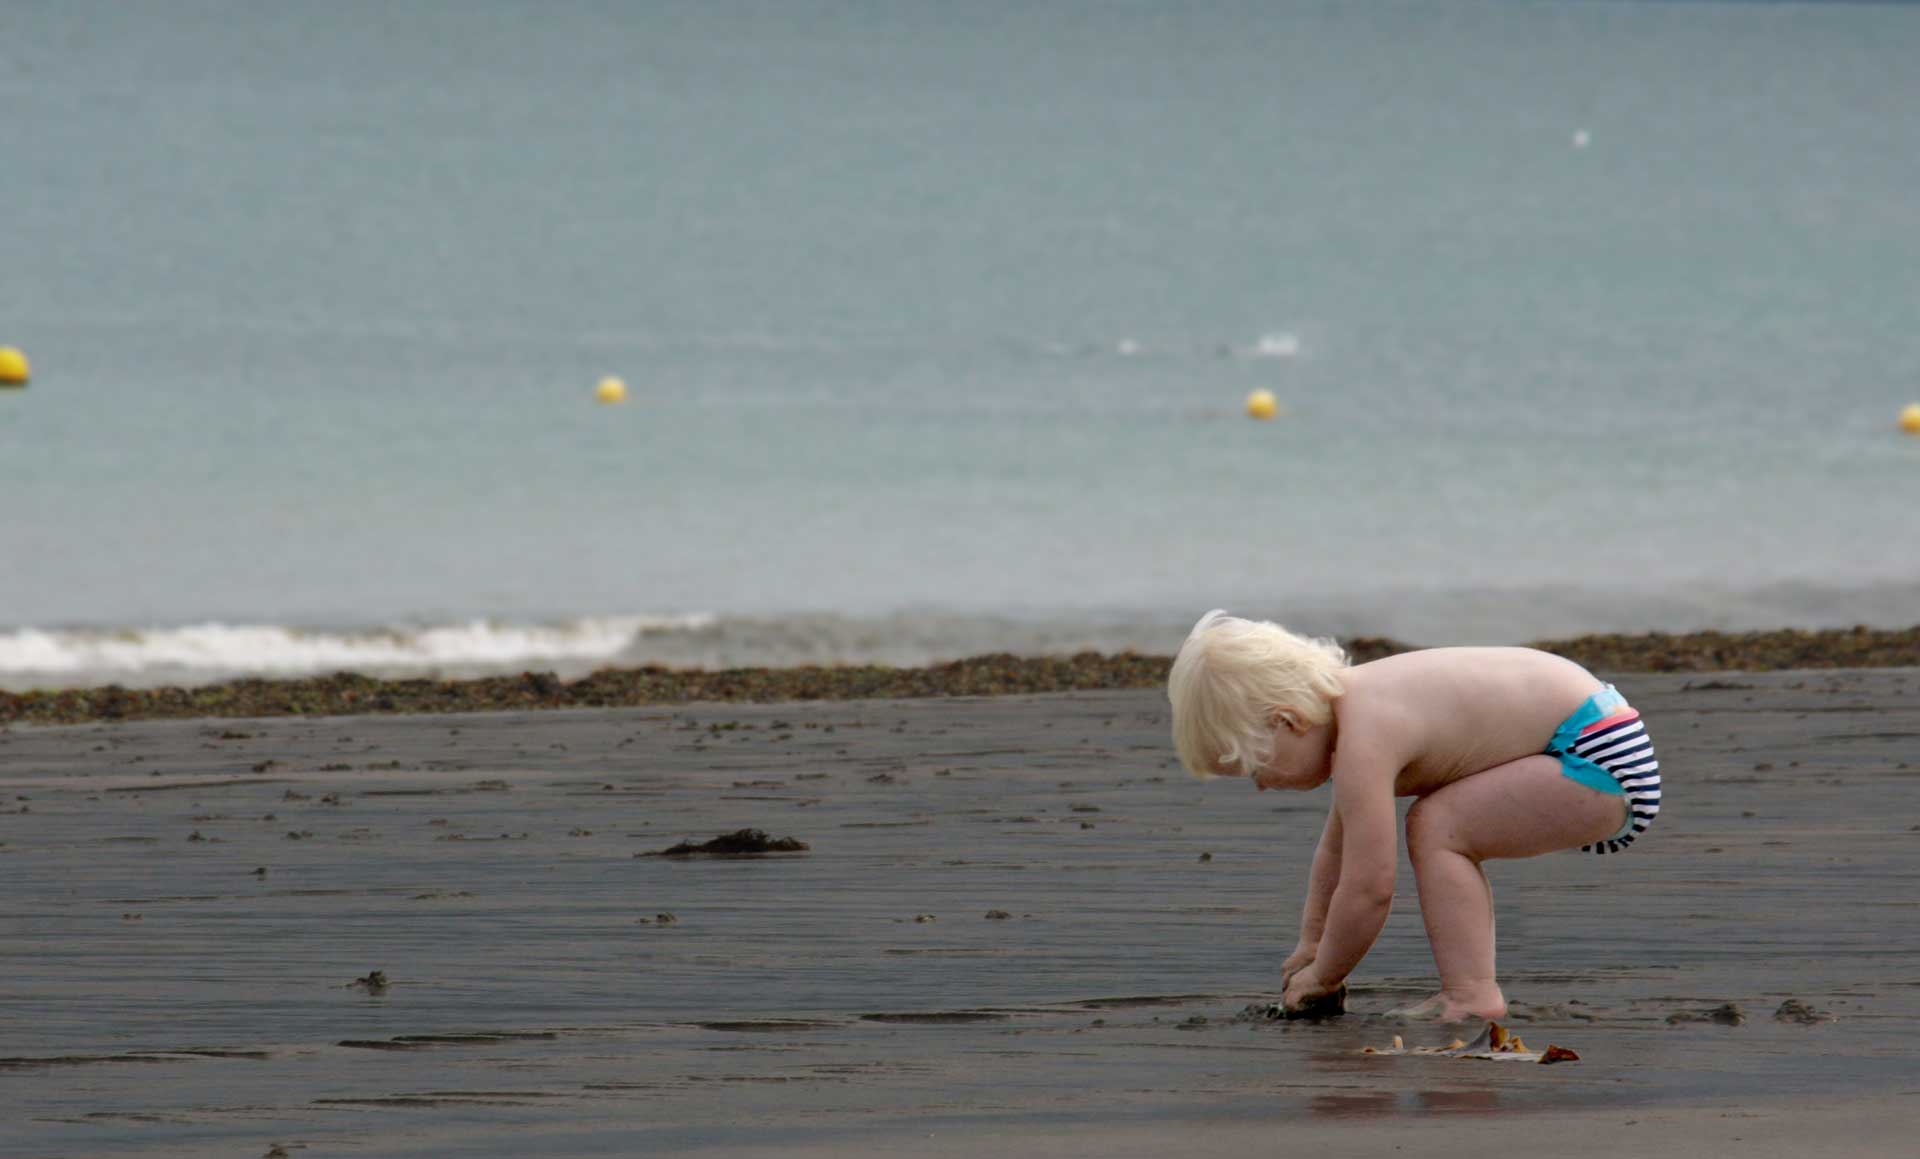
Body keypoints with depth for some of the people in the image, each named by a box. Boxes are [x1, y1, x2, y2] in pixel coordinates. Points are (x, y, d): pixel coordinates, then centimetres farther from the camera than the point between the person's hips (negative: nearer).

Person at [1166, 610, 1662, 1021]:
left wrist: (1323, 975, -5)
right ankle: (1471, 989, 12)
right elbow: (1337, 848, 22)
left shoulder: (1364, 742, -22)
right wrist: (1310, 947, 25)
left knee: (1436, 828, -14)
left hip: (1602, 761, -11)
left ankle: (1471, 994, -15)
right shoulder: (1359, 699, 10)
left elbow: (1369, 887, -20)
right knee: (1441, 833, 19)